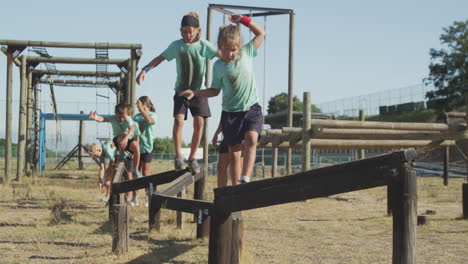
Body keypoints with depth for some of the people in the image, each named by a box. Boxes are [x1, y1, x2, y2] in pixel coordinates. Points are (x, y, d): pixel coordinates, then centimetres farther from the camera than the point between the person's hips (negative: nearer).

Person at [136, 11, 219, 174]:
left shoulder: (203, 45, -7)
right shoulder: (177, 45, -3)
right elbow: (160, 58, -2)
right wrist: (145, 70, -14)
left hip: (198, 90, 0)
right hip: (181, 89, 0)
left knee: (198, 122, -5)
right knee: (178, 120, -17)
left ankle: (192, 158, 7)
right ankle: (178, 156, -10)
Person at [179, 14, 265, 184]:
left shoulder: (246, 53, 0)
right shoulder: (218, 66, -1)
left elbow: (261, 34, 8)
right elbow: (215, 91, 8)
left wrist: (243, 20, -1)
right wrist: (195, 92, -4)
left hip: (252, 108, -1)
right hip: (230, 111, 1)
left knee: (251, 140, -25)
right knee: (234, 151, 5)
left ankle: (245, 179, -31)